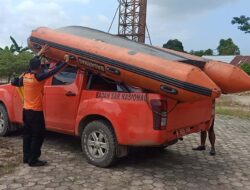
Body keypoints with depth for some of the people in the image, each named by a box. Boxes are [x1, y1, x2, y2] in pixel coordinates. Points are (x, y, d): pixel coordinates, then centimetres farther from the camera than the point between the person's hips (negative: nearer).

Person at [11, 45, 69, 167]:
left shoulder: (25, 76, 2)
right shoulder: (38, 77, -19)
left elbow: (32, 64, 18)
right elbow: (53, 71, -20)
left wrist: (39, 54, 25)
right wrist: (65, 62, -11)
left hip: (26, 110, 8)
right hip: (35, 112, -8)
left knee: (27, 134, 16)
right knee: (38, 136, 1)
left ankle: (26, 157, 24)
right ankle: (33, 160, 5)